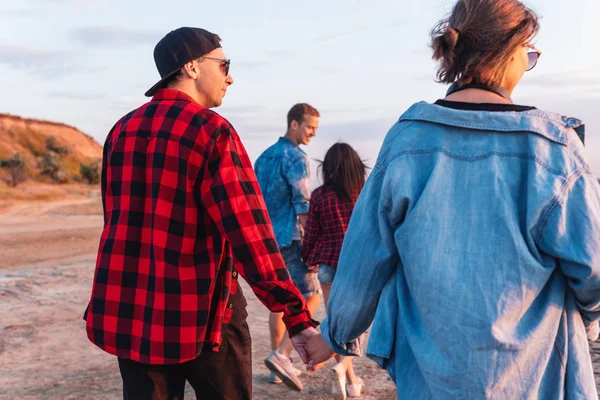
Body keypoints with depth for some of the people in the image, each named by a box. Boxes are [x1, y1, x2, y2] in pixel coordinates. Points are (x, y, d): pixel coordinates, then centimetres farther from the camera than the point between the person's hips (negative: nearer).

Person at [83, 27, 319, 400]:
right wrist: (298, 317, -19)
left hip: (129, 312, 6)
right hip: (201, 313, -6)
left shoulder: (122, 130, 7)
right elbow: (248, 230, -19)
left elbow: (118, 221, 12)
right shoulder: (212, 131, -12)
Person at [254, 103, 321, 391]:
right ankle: (281, 355, -15)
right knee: (310, 298, -2)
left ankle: (278, 365, 17)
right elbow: (302, 206, -14)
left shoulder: (264, 156, 15)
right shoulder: (296, 157, -10)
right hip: (289, 238, -8)